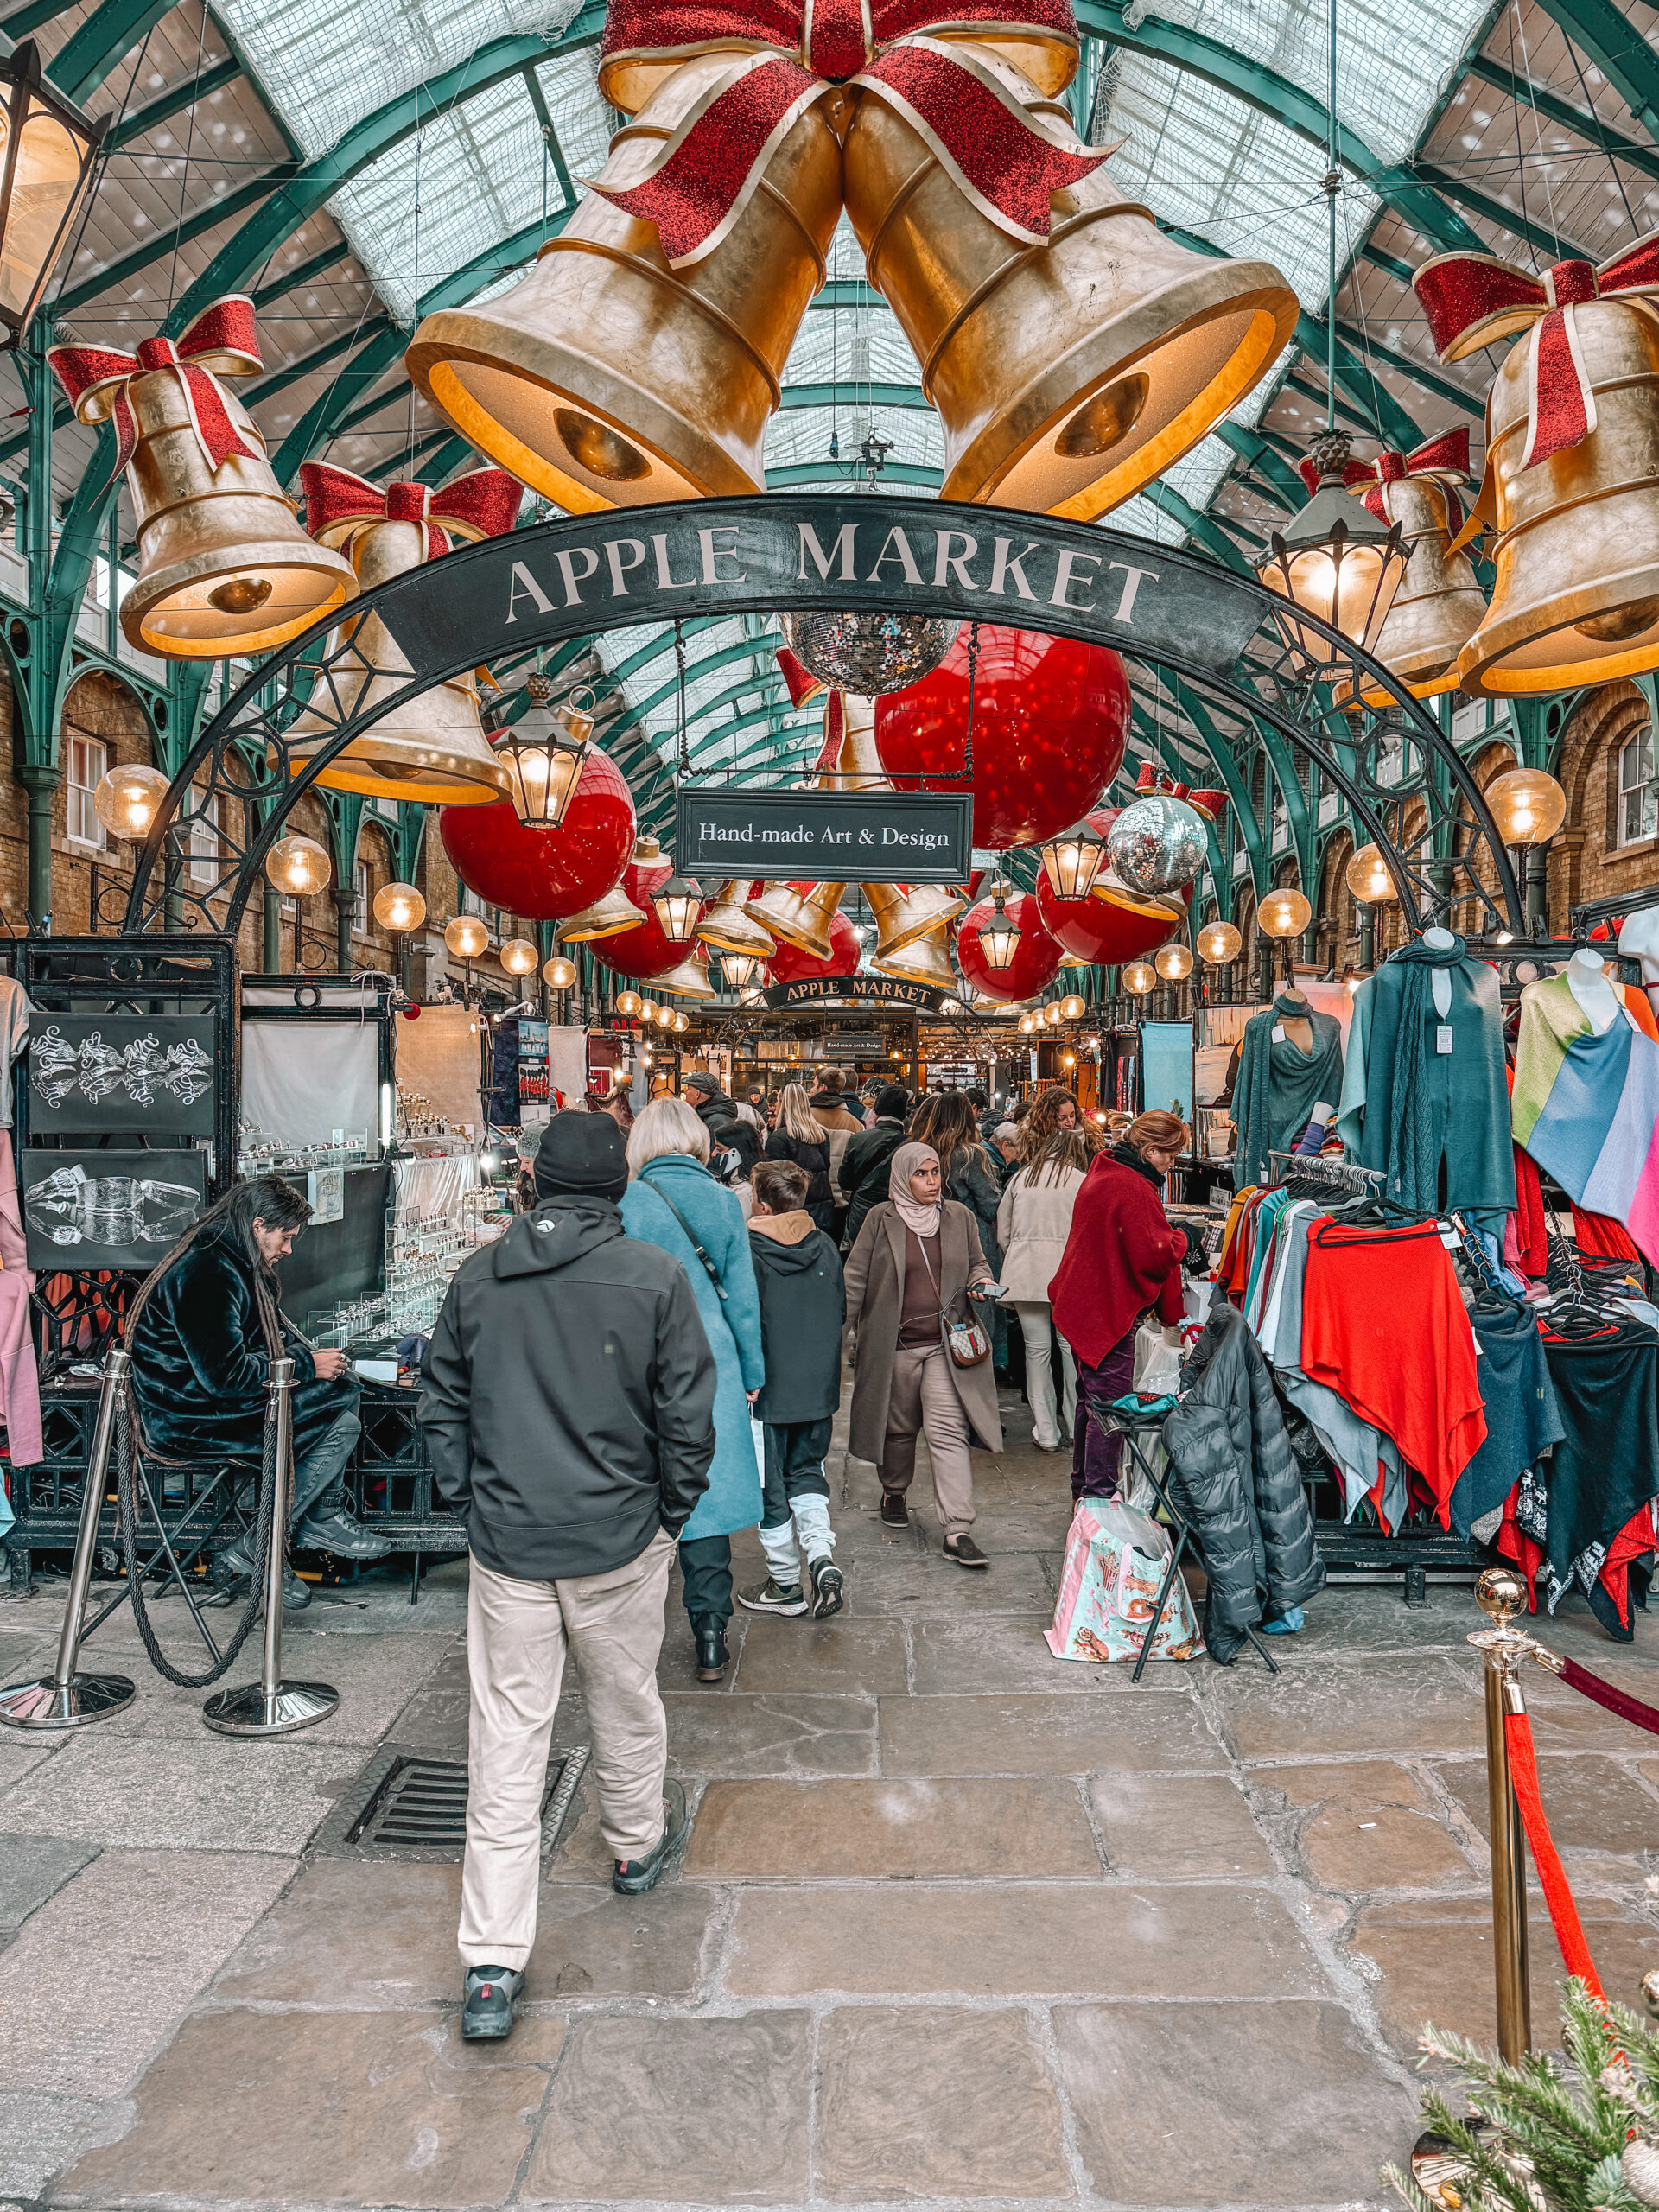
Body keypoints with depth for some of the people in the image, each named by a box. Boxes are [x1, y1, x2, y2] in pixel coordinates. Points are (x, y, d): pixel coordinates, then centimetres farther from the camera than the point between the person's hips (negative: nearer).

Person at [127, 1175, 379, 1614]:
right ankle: (248, 1556, -5)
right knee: (340, 1426, -14)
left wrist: (312, 1358, 0)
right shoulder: (207, 1274, -23)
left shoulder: (239, 1265, 10)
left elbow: (274, 1334, 19)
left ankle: (325, 1518, 6)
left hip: (221, 1395, 10)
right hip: (187, 1419, -10)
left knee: (342, 1382, 4)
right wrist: (306, 1365, -16)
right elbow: (225, 1375, -27)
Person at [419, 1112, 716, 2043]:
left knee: (507, 1738, 7)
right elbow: (687, 1416, -7)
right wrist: (672, 1513, 7)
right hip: (617, 1540, -1)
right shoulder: (654, 1275, -11)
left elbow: (442, 1409, 7)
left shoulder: (477, 1276, -1)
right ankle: (638, 1845, 46)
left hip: (505, 1543, 2)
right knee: (626, 1702, 21)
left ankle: (493, 1967, 11)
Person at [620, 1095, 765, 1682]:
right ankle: (711, 1638, 11)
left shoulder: (631, 1202, -8)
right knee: (707, 1494, 8)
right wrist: (752, 1374, 15)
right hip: (712, 1366, 3)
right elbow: (743, 1297, 6)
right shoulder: (725, 1202, 2)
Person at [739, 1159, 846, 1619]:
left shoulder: (750, 1250, -17)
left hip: (767, 1388, -5)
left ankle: (785, 1584, 19)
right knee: (806, 1471, 21)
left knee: (770, 1486, 9)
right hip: (819, 1385, 5)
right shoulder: (825, 1245, -1)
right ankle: (822, 1556, 2)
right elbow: (841, 1313, 8)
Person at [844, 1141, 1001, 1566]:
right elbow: (856, 1278, 3)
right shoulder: (881, 1219, 0)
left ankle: (957, 1531, -9)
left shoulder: (959, 1217, 7)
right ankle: (894, 1494, 42)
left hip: (946, 1344, 1)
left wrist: (980, 1281, -2)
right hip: (893, 1345, 0)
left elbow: (977, 1263, 20)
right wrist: (844, 1330, 2)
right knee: (898, 1427, 14)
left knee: (949, 1430, -9)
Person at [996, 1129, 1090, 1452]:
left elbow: (1002, 1234, 12)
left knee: (1036, 1349, 7)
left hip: (1025, 1271, 3)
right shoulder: (1083, 1182, 0)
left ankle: (1046, 1433, 11)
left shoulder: (1020, 1178, 10)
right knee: (1073, 1347, 8)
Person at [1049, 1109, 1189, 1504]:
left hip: (1080, 1304, 10)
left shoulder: (1102, 1173, 12)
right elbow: (1155, 1256, -24)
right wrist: (1179, 1240, -2)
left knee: (1091, 1399, 19)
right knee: (1109, 1404, -2)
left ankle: (1083, 1489, 30)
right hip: (1110, 1313, -10)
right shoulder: (1135, 1190, -21)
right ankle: (1100, 1497, 5)